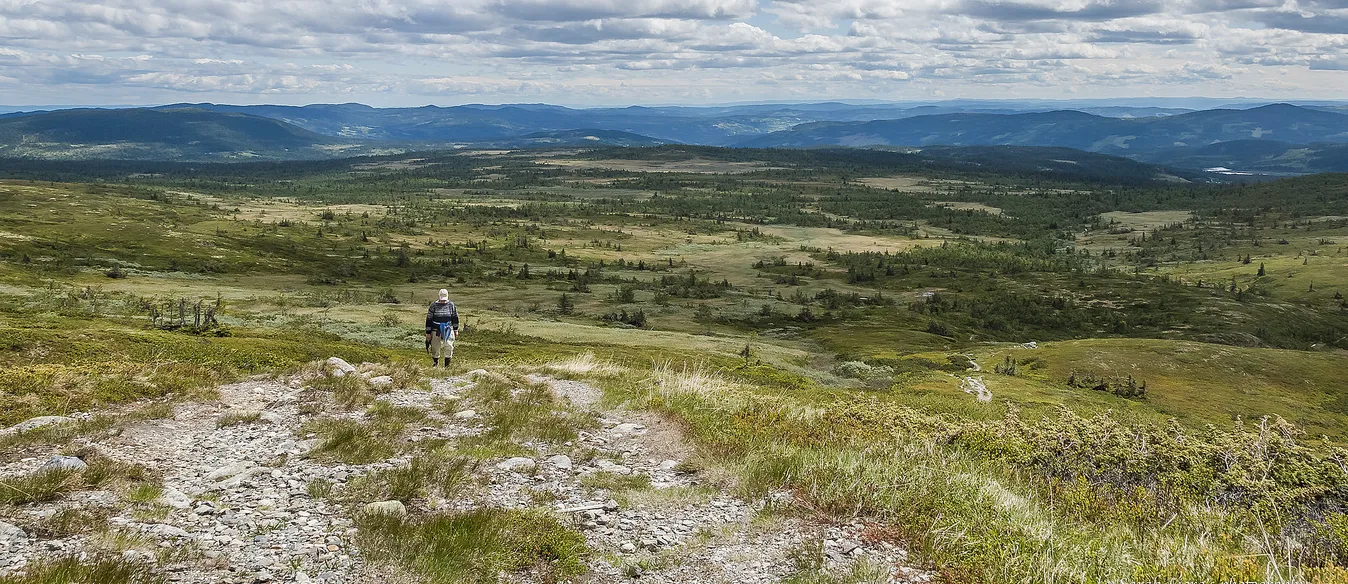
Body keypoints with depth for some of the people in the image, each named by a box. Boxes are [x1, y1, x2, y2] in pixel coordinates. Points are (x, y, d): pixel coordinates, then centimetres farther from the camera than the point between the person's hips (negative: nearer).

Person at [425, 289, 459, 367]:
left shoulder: (451, 305, 3)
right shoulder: (433, 305, -3)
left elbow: (455, 318, 15)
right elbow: (429, 319, 0)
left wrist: (456, 330, 17)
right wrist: (428, 333, -2)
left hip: (448, 331, 1)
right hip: (436, 331, 0)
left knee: (448, 347, -10)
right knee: (435, 349, 6)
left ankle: (447, 365, -1)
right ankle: (435, 364, 27)